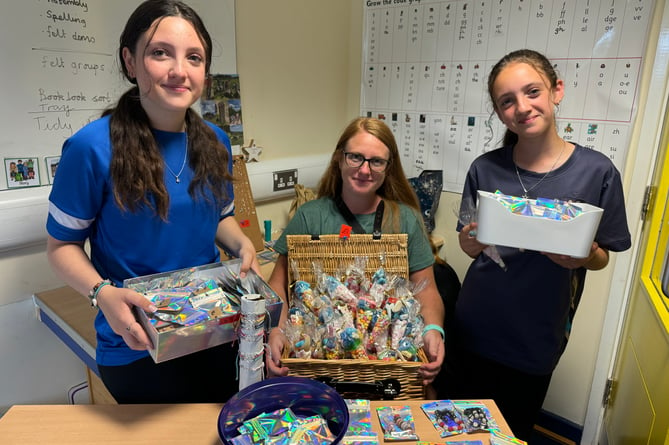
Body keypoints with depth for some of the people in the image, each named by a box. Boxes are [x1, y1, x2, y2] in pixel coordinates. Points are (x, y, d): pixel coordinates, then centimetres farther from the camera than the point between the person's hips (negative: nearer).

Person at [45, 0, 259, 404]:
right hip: (137, 347, -4)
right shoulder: (92, 147, -18)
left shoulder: (214, 142, -2)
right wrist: (102, 293, -24)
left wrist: (242, 244, -8)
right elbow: (62, 244, -7)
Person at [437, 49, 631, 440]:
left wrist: (582, 257, -22)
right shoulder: (486, 169, -7)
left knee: (514, 430, 21)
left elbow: (602, 258, -1)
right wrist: (471, 241, -19)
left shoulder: (597, 171, -11)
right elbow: (471, 247, 2)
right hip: (475, 330, 1)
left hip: (538, 336, -1)